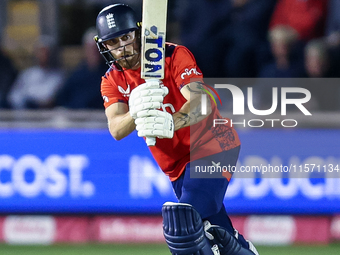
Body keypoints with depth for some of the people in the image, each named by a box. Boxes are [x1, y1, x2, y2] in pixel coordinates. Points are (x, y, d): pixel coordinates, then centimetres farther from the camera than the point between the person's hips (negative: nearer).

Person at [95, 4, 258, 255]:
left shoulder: (174, 55, -15)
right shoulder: (112, 81, 0)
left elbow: (201, 104, -30)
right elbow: (116, 130, -17)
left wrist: (171, 124, -52)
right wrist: (135, 113, -41)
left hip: (212, 148, -6)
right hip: (178, 166, 6)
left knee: (183, 226, -25)